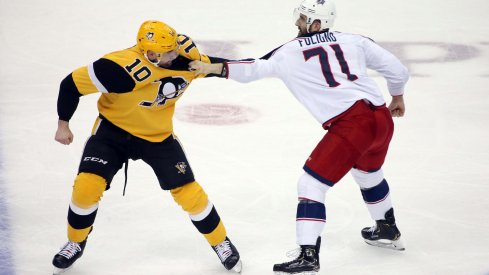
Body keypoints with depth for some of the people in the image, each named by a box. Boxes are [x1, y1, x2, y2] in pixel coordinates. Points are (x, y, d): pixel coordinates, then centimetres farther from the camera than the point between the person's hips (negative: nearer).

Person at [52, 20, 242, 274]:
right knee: (87, 186, -16)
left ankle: (221, 243, 23)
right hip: (113, 130, -3)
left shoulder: (186, 55, -21)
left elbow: (210, 64, 3)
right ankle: (76, 243, 12)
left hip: (158, 135, 3)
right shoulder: (122, 68, -35)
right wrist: (63, 124, -14)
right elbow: (72, 83, -24)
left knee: (189, 193, -1)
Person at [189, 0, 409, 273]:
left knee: (311, 184, 1)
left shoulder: (291, 52, 3)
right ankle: (388, 231, 52)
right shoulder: (354, 41, 14)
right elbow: (397, 69, 17)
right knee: (368, 172, 34)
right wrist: (397, 96, 35)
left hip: (351, 125, -7)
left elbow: (255, 68, -2)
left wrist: (213, 68, 5)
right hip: (382, 118, 7)